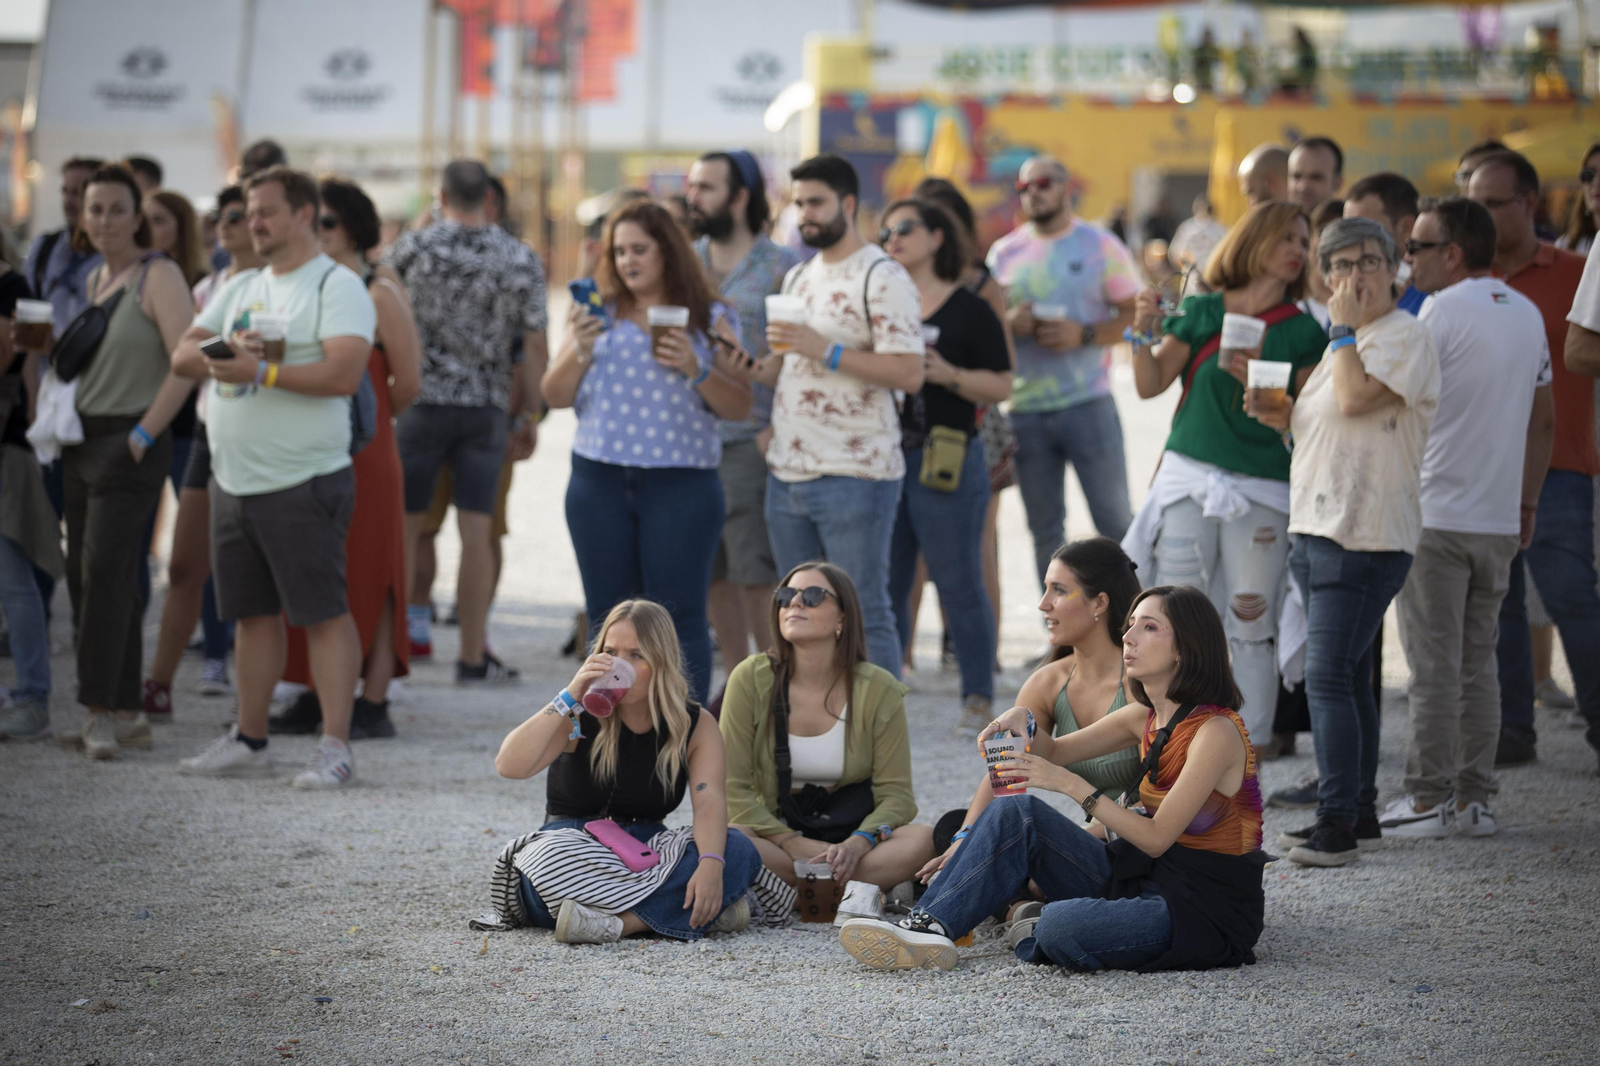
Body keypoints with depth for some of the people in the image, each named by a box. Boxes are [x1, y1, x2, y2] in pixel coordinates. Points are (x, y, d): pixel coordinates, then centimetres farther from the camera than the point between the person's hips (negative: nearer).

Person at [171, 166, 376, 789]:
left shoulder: (337, 287, -7)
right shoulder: (241, 289, 17)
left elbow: (345, 374, -21)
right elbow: (183, 355, 11)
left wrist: (261, 371, -22)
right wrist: (223, 350, -10)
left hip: (302, 483, -8)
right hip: (233, 480, 8)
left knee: (324, 613, -6)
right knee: (252, 612, 13)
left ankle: (335, 748, -6)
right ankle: (249, 741, 21)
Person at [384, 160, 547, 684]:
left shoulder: (411, 248, -6)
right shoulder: (522, 260, -1)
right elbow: (534, 345, 0)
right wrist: (528, 411, 10)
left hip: (421, 400, -1)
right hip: (488, 408, 1)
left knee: (402, 525, 7)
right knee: (476, 532, 3)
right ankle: (473, 657, 4)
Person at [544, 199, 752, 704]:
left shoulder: (707, 320, 6)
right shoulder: (598, 314, 11)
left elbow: (740, 407, 2)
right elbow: (555, 396, 8)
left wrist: (697, 370, -14)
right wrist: (579, 351, -9)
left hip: (682, 485, -2)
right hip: (598, 481, 3)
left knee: (679, 616, -5)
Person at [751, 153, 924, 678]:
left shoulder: (881, 277, -9)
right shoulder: (799, 276, 17)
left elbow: (909, 372, -18)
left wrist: (824, 349, -22)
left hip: (855, 476, -8)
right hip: (787, 472, 8)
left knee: (864, 613, -4)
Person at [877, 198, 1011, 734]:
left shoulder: (970, 311, 0)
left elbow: (1002, 386, -3)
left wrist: (947, 374, -16)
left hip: (946, 463, -5)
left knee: (959, 585, -1)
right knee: (885, 586, 5)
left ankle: (978, 697, 7)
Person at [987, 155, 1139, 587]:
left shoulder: (1101, 246, 1)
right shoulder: (1004, 252, 10)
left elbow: (1134, 315, -1)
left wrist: (1084, 335, -16)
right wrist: (1009, 323, -7)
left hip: (1087, 403, -3)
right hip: (1024, 409, 3)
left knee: (1115, 519, -2)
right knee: (1044, 530, 8)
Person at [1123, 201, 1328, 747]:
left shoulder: (1304, 333, 5)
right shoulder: (1200, 312, 6)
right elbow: (1150, 386, 4)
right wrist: (1144, 334, -13)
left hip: (1260, 492, 0)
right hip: (1188, 481, 1)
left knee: (1251, 631, 0)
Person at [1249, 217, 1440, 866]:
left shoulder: (1405, 335, -9)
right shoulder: (1345, 342, 20)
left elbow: (1356, 399, -24)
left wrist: (1344, 327, -11)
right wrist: (1285, 418, 10)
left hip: (1365, 537, -9)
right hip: (1318, 531, 9)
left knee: (1330, 677, -13)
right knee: (1346, 677, 13)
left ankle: (1337, 825, -11)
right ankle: (1360, 815, 20)